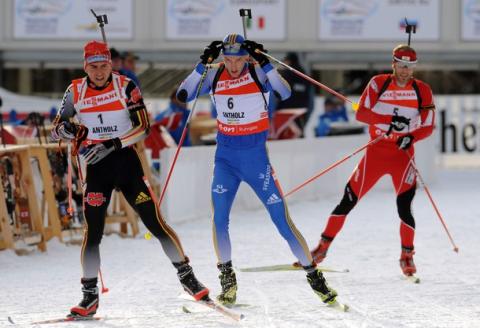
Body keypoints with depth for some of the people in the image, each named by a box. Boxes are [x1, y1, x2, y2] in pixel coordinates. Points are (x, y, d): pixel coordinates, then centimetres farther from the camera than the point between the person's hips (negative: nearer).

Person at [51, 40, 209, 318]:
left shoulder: (125, 86, -6)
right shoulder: (76, 91, 1)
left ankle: (186, 275, 12)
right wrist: (66, 130, -16)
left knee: (155, 222, -3)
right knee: (93, 231, -7)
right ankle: (90, 296, 1)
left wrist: (113, 144, -21)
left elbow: (143, 126, -9)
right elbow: (58, 128, 8)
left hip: (126, 161, -1)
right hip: (97, 168, 1)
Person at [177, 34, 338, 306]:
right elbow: (183, 95, -11)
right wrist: (203, 65, -19)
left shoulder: (259, 73, -10)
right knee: (219, 217, -12)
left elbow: (285, 93, -27)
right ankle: (227, 279, 4)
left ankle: (314, 276, 10)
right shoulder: (215, 75, -1)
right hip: (226, 157, 3)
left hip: (256, 156, -3)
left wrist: (264, 63, -36)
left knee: (282, 220, -2)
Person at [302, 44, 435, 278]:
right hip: (376, 151, 1)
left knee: (404, 205, -15)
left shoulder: (422, 91, -1)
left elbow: (428, 126, 2)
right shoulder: (378, 84, -2)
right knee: (349, 199, 0)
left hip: (403, 154, 0)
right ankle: (324, 246, 14)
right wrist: (390, 120, -25)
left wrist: (411, 137, -19)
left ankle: (407, 256, 5)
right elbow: (361, 113, -11)